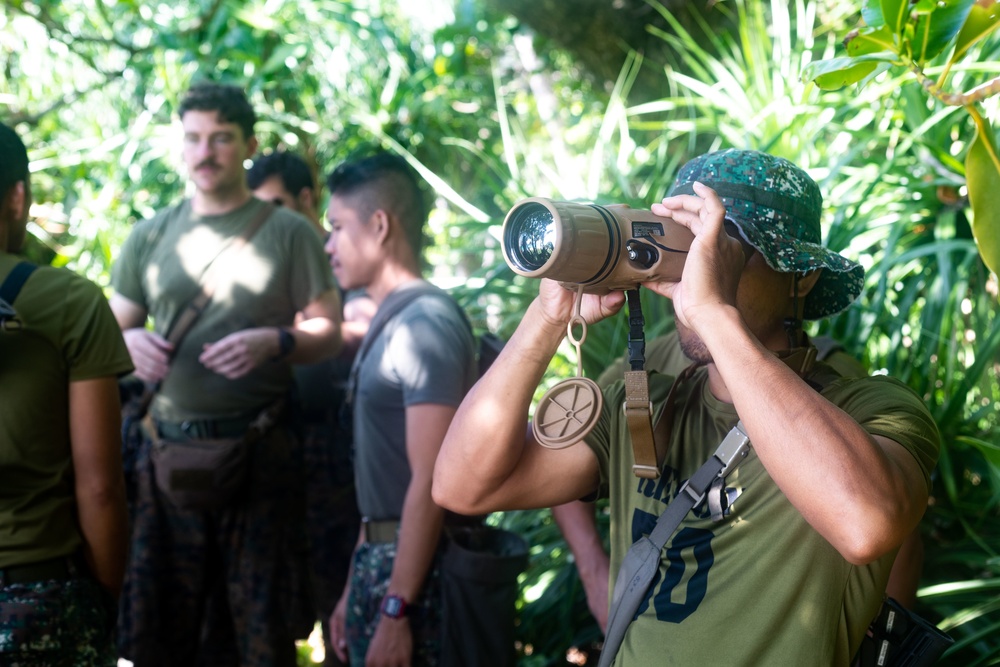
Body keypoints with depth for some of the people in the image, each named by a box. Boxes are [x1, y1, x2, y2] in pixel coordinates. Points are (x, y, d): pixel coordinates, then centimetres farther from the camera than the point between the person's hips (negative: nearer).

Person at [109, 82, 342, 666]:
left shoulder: (289, 233, 3)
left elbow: (328, 331, 3)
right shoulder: (150, 236, 11)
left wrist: (273, 341, -17)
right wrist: (130, 343, -7)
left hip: (260, 451, -3)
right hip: (170, 452, 3)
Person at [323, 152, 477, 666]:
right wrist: (354, 588, 16)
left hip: (415, 567, -9)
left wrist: (396, 608, -21)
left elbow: (430, 483, -20)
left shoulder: (425, 325, -15)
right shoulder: (390, 326, 14)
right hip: (378, 558, 9)